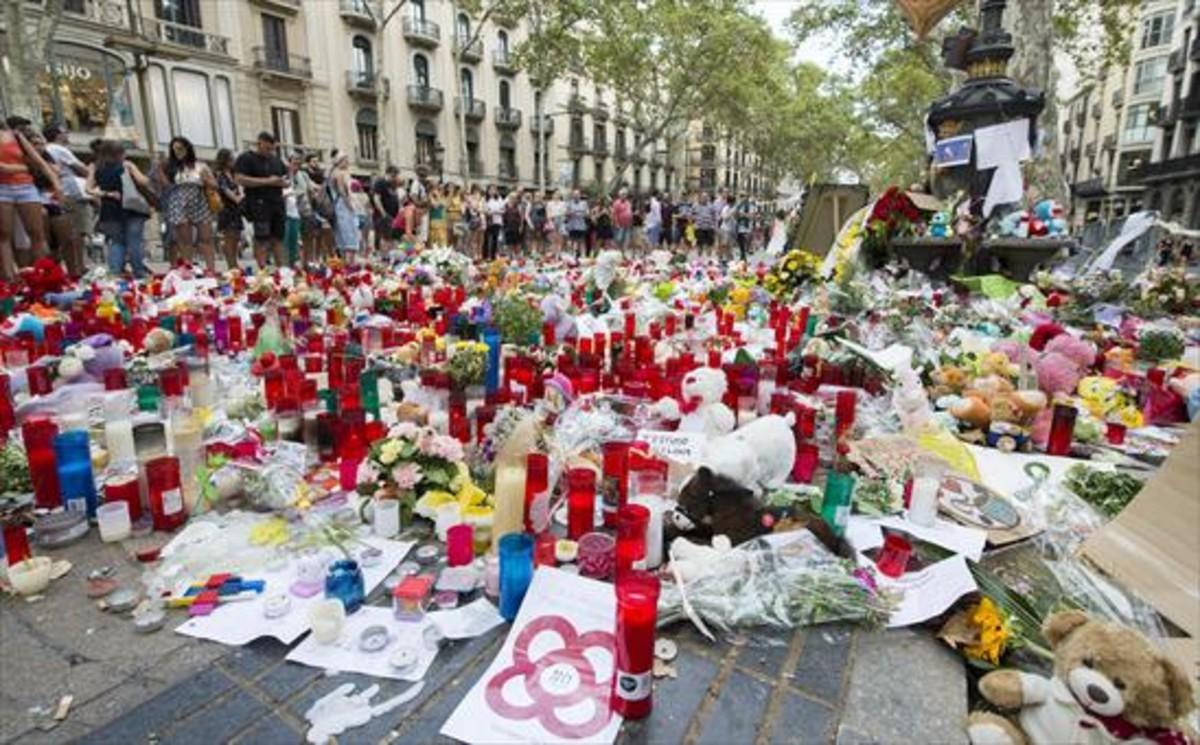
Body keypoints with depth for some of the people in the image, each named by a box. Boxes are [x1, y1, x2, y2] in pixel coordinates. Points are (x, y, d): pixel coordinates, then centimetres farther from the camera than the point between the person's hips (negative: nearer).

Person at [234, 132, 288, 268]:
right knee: (262, 239, -10)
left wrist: (282, 183, -2)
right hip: (259, 205, -6)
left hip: (277, 204, 6)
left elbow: (287, 181, 24)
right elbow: (240, 179, -12)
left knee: (278, 238, 6)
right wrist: (267, 181, -15)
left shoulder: (276, 160, 19)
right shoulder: (246, 158, 0)